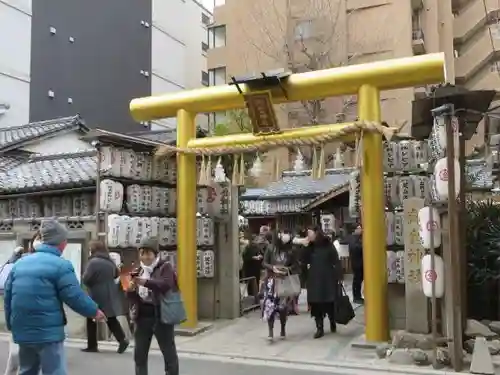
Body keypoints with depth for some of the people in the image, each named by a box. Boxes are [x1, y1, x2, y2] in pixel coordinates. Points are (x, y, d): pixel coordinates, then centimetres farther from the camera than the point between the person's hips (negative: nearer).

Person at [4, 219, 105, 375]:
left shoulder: (20, 263, 8)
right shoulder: (61, 265, -13)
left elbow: (8, 296, 13)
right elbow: (75, 296, -15)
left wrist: (11, 324, 24)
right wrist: (94, 311, 1)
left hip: (23, 331, 7)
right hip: (47, 332, -7)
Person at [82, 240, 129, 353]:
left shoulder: (93, 262, -16)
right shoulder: (110, 261, 7)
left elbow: (85, 279, -14)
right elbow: (117, 274, 22)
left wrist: (95, 281, 5)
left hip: (97, 295, -7)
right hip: (110, 295, 7)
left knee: (91, 320, 8)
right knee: (111, 319, 12)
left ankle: (92, 346, 13)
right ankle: (122, 340, 0)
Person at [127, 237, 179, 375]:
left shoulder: (165, 267, -5)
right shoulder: (138, 271, 12)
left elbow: (166, 285, -24)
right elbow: (132, 297, 12)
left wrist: (145, 282, -35)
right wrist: (130, 289, -10)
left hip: (161, 315, -5)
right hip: (142, 317, 5)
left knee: (169, 354, 3)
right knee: (139, 355, 11)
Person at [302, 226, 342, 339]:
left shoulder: (328, 245, -6)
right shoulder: (310, 247, 4)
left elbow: (336, 261, -7)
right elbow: (304, 261, -5)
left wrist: (338, 276, -12)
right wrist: (305, 247, -12)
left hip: (328, 279, -3)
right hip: (314, 279, 3)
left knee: (330, 303, 6)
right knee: (316, 304, 0)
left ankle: (332, 322, 33)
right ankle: (319, 328, 8)